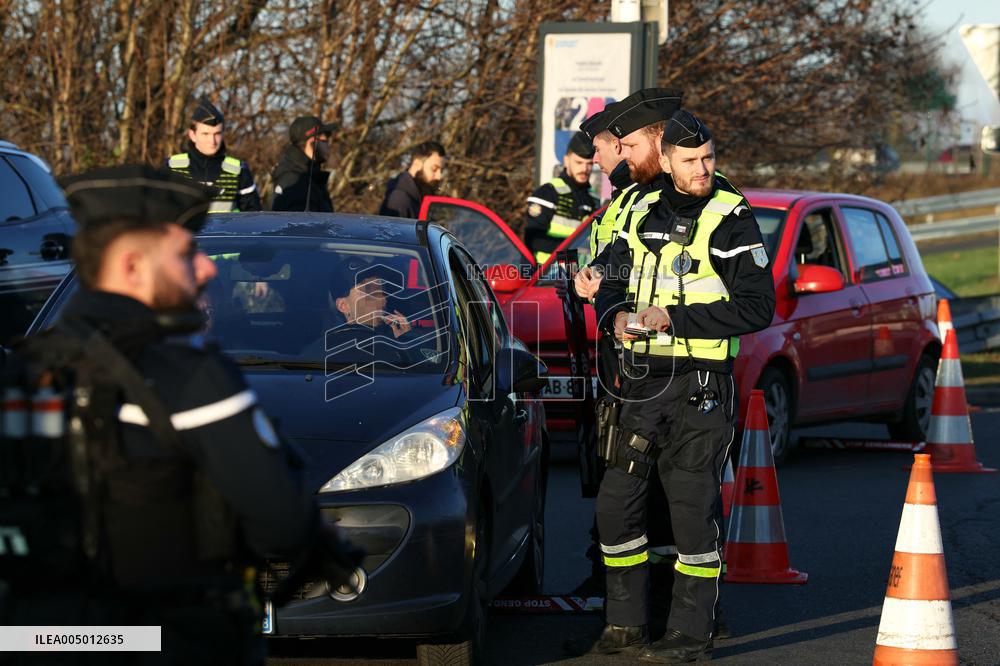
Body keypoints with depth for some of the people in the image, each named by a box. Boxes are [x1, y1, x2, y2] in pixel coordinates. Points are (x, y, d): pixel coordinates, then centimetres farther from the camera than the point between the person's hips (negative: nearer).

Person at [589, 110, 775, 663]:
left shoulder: (731, 219, -7)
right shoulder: (643, 214, 10)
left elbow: (757, 306, -13)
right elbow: (614, 283, 17)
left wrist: (673, 318, -16)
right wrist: (618, 314, -7)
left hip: (700, 386, -6)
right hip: (642, 382, 6)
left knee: (692, 508, -5)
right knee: (616, 502, 7)